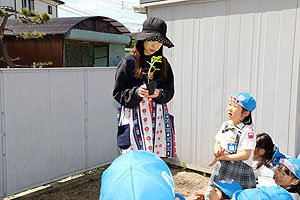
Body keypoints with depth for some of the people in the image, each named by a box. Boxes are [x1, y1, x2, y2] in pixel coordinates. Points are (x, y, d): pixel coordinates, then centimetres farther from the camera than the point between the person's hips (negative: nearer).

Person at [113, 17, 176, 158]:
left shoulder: (163, 63, 12)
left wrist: (159, 94, -11)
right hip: (134, 118, -3)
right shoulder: (128, 62, 0)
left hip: (157, 117, 3)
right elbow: (118, 92, -1)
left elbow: (170, 91, 11)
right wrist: (136, 92, -18)